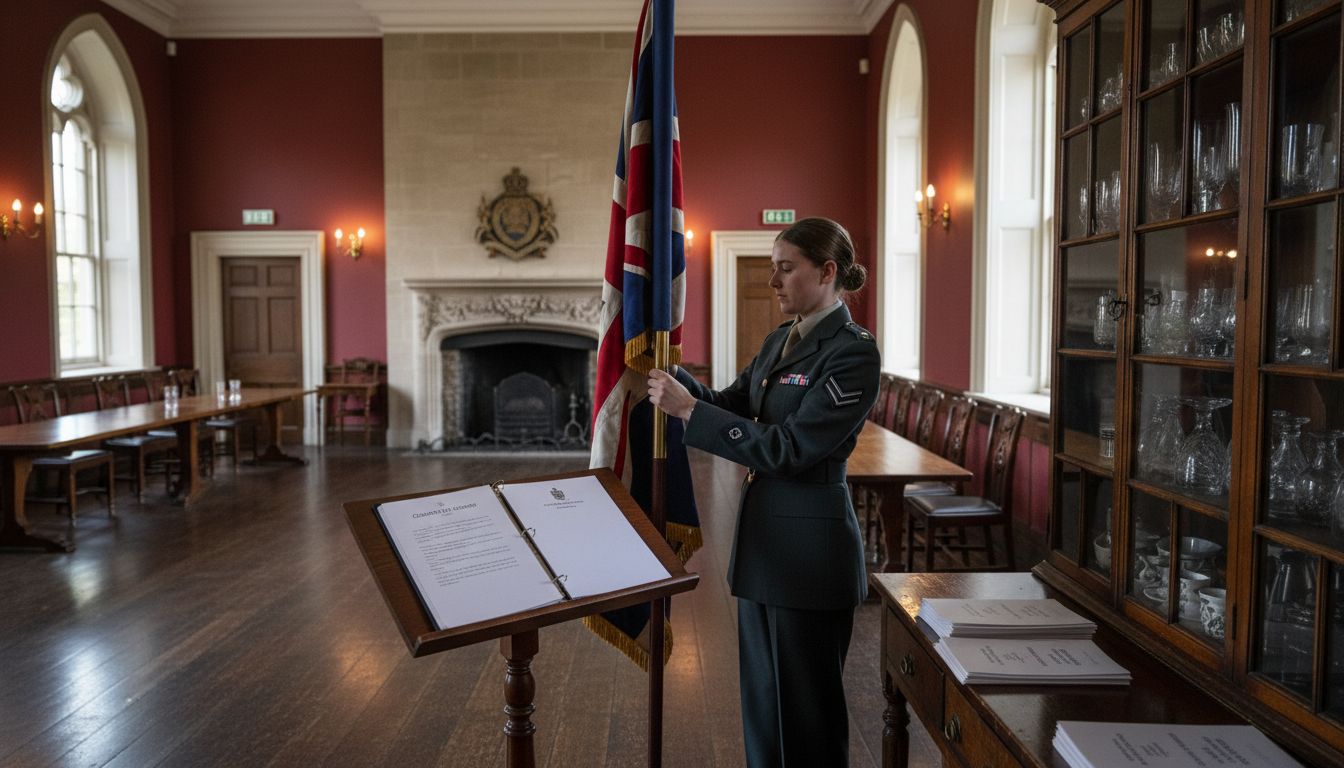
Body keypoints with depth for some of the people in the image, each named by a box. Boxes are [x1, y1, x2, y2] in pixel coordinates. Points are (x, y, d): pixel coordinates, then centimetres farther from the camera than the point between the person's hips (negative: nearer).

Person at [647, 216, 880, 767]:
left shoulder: (854, 352, -16)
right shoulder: (779, 341, 10)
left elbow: (787, 448, -22)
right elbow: (730, 405, 15)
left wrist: (688, 409, -21)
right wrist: (671, 375, -3)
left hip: (809, 548, -8)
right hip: (762, 538, 8)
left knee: (805, 705, 7)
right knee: (762, 699, 19)